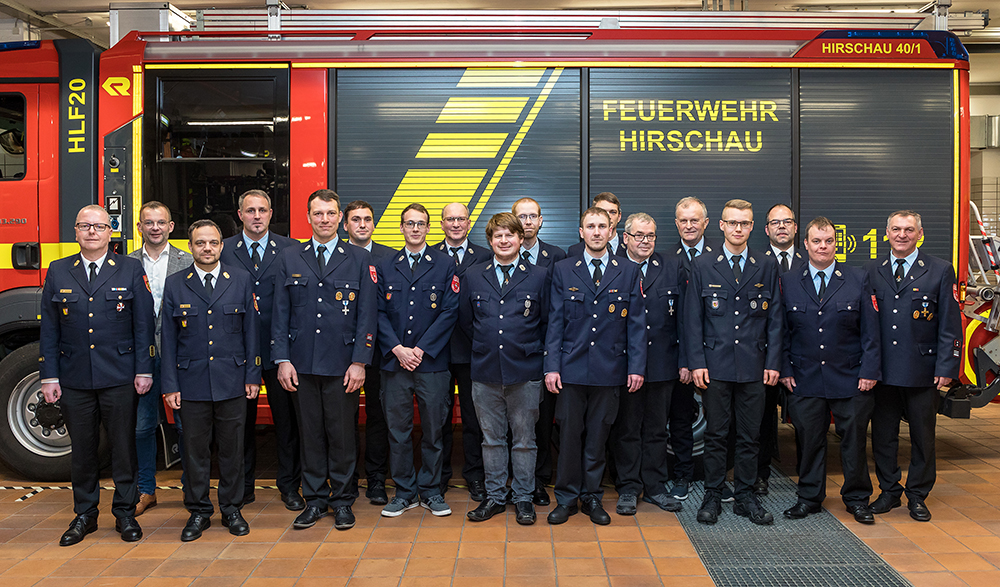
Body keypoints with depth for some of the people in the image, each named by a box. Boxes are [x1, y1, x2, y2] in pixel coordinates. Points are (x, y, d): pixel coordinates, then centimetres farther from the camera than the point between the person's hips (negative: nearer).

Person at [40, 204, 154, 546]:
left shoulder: (131, 270, 3)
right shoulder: (58, 272, 8)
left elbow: (144, 325, 0)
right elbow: (49, 329, 7)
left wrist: (144, 371, -5)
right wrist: (49, 377, 1)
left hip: (119, 377, -2)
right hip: (74, 380, 2)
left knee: (123, 447, 5)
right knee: (82, 449, 10)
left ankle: (125, 514, 18)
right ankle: (84, 515, 24)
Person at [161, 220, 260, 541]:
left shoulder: (242, 280, 4)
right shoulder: (174, 285, 4)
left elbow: (252, 331, 4)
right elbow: (169, 339, 4)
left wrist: (253, 375, 0)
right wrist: (170, 385, -1)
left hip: (232, 381, 0)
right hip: (192, 382, 0)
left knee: (231, 447, 8)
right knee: (195, 448, 7)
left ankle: (231, 509, 22)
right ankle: (198, 512, 22)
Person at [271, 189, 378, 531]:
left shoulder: (359, 260, 3)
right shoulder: (289, 259, 9)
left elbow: (367, 316, -1)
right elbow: (280, 314, 7)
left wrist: (359, 362, -8)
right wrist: (282, 359, -1)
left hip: (343, 365, -2)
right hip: (303, 363, 2)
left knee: (343, 434, 4)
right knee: (310, 434, 8)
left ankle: (343, 500, 19)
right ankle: (315, 500, 21)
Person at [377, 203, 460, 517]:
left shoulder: (445, 264, 4)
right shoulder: (385, 267, 11)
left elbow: (449, 311, -3)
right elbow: (379, 312, 5)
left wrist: (421, 349, -10)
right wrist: (396, 348, -9)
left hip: (432, 362, -1)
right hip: (395, 362, 2)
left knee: (433, 429, 6)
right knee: (398, 429, 6)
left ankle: (431, 491, 20)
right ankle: (404, 492, 19)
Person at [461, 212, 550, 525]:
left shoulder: (539, 276, 1)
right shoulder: (473, 276, 6)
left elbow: (547, 322, 5)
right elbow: (465, 320, 14)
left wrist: (533, 351, 4)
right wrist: (485, 347, 11)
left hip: (525, 372, -2)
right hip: (485, 371, 2)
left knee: (524, 439, 8)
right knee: (491, 438, 11)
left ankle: (523, 498, 21)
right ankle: (495, 496, 24)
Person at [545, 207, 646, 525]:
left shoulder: (629, 271, 5)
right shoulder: (563, 270, 5)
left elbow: (636, 323, 4)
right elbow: (555, 321, 2)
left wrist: (636, 366, -3)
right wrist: (551, 366, -4)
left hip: (610, 368, 0)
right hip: (571, 367, 0)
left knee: (598, 435, 9)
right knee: (569, 434, 4)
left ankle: (592, 496, 23)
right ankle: (566, 497, 18)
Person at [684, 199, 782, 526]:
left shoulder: (766, 269, 9)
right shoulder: (702, 266, 4)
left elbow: (775, 319, 8)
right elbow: (692, 318, 1)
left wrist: (773, 362, 0)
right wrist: (696, 362, -7)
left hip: (754, 367, 2)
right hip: (715, 365, -1)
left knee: (750, 436, 8)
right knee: (716, 435, 5)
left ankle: (745, 498, 21)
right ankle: (713, 497, 17)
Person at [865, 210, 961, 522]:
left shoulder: (940, 271, 1)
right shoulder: (871, 270, 7)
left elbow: (950, 326, -1)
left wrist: (946, 367, -9)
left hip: (922, 372, -2)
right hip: (881, 370, 2)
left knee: (922, 437, 9)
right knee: (883, 435, 10)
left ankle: (917, 496, 24)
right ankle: (889, 491, 25)